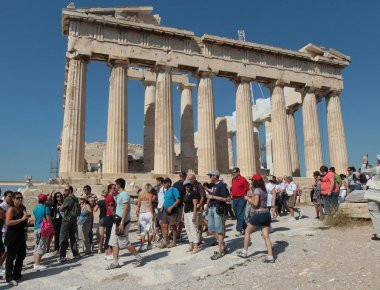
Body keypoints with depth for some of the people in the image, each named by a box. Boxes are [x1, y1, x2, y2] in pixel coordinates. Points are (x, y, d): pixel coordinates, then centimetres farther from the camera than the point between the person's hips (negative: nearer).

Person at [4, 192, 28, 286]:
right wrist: (21, 219, -25)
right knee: (11, 257, 2)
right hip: (12, 237, -8)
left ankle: (17, 275, 28)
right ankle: (9, 277, 13)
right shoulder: (11, 209, -11)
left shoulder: (22, 208, 11)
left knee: (21, 256, 14)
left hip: (21, 236, 8)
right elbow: (8, 222, -24)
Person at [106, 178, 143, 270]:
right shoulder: (118, 195, 15)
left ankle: (138, 258, 12)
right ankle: (115, 263, 15)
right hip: (117, 221, 9)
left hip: (123, 222, -9)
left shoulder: (125, 194, -15)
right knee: (114, 243, 8)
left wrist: (122, 224, -25)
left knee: (125, 243, -2)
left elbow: (126, 210, -22)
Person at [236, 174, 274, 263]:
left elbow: (255, 204, -17)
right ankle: (270, 257, 3)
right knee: (266, 236, 6)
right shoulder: (264, 190, 12)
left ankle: (244, 252, 18)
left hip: (258, 214, -7)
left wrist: (248, 199, -3)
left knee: (247, 232, 11)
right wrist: (251, 201, 17)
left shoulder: (257, 190, -11)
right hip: (266, 214, 7)